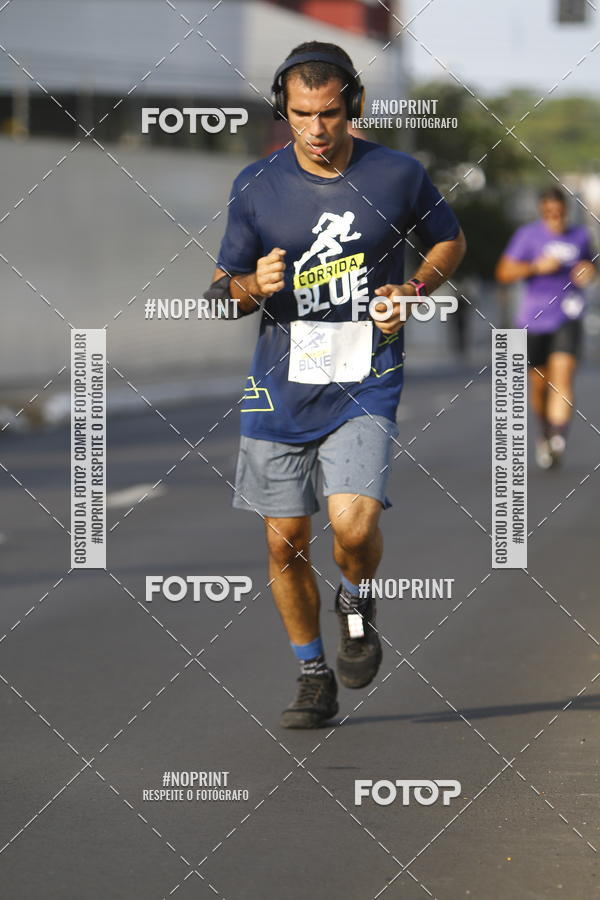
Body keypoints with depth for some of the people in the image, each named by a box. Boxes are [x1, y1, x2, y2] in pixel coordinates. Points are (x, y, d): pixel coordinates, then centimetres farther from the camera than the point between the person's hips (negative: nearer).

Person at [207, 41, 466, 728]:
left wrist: (413, 291, -5)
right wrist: (256, 285, -17)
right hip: (281, 387, 2)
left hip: (365, 386, -2)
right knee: (285, 542, 6)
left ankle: (356, 602, 15)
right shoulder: (257, 187, -2)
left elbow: (450, 241, 14)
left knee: (353, 525, -20)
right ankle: (314, 679, 24)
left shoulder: (397, 175, -4)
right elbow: (223, 289, 6)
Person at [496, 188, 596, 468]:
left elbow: (589, 264, 24)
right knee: (539, 383, 9)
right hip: (534, 319, 0)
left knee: (562, 375, -18)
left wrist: (588, 272, 0)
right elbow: (504, 273, -7)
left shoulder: (580, 235, 6)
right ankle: (545, 432, 36)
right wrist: (537, 267, -20)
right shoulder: (528, 235, -4)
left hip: (567, 319, 0)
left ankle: (557, 438, -29)